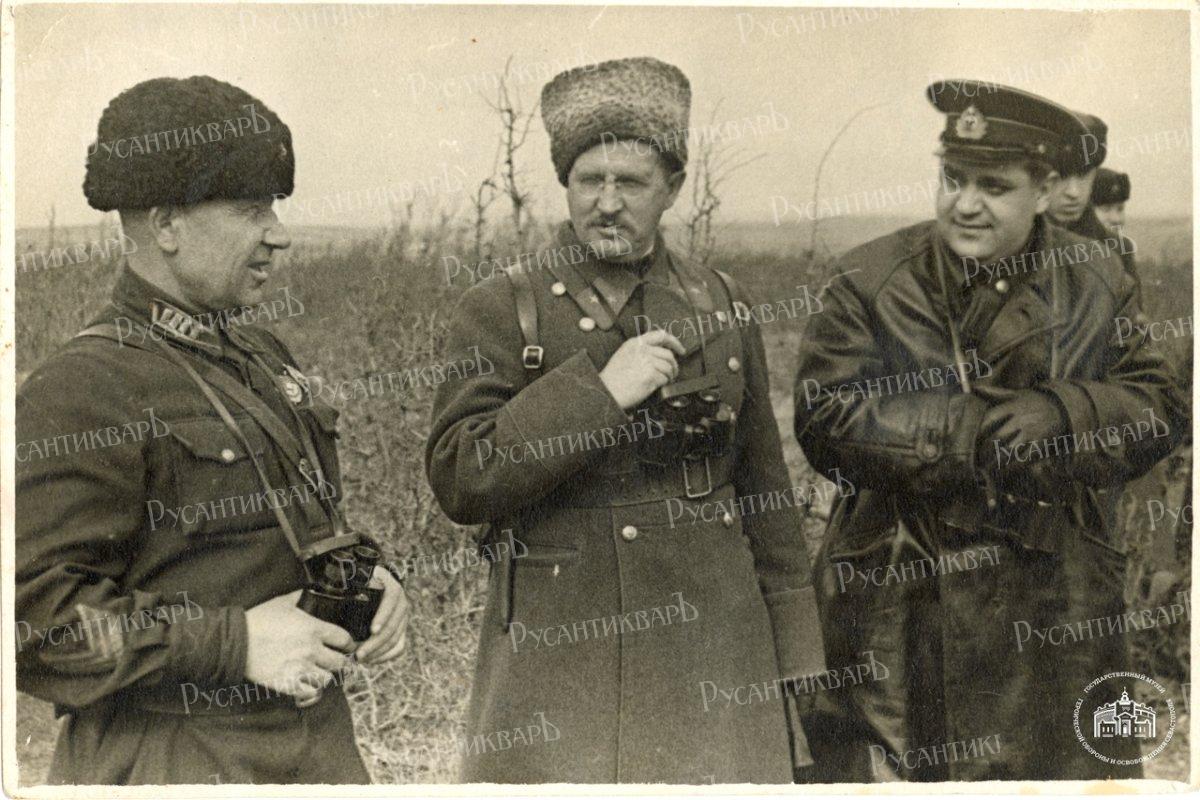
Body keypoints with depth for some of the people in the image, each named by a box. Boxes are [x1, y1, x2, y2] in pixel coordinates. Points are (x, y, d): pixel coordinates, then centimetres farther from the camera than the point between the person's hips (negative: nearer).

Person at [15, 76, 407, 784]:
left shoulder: (262, 357, 10)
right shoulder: (83, 390, -16)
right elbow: (30, 616, -20)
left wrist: (366, 582, 0)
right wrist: (235, 643, -22)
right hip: (172, 767, -7)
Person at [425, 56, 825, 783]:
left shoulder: (722, 308, 8)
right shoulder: (500, 311, -1)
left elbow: (767, 499, 11)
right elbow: (459, 479, -11)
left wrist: (791, 668, 10)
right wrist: (599, 390, -19)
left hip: (710, 660, 3)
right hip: (554, 671, -2)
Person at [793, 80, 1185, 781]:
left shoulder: (1096, 285, 5)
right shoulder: (869, 281, -4)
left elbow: (1159, 409, 3)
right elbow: (824, 418, -12)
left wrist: (1060, 413, -18)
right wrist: (978, 433, -19)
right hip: (899, 608, -2)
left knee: (1072, 763, 15)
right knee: (889, 770, 7)